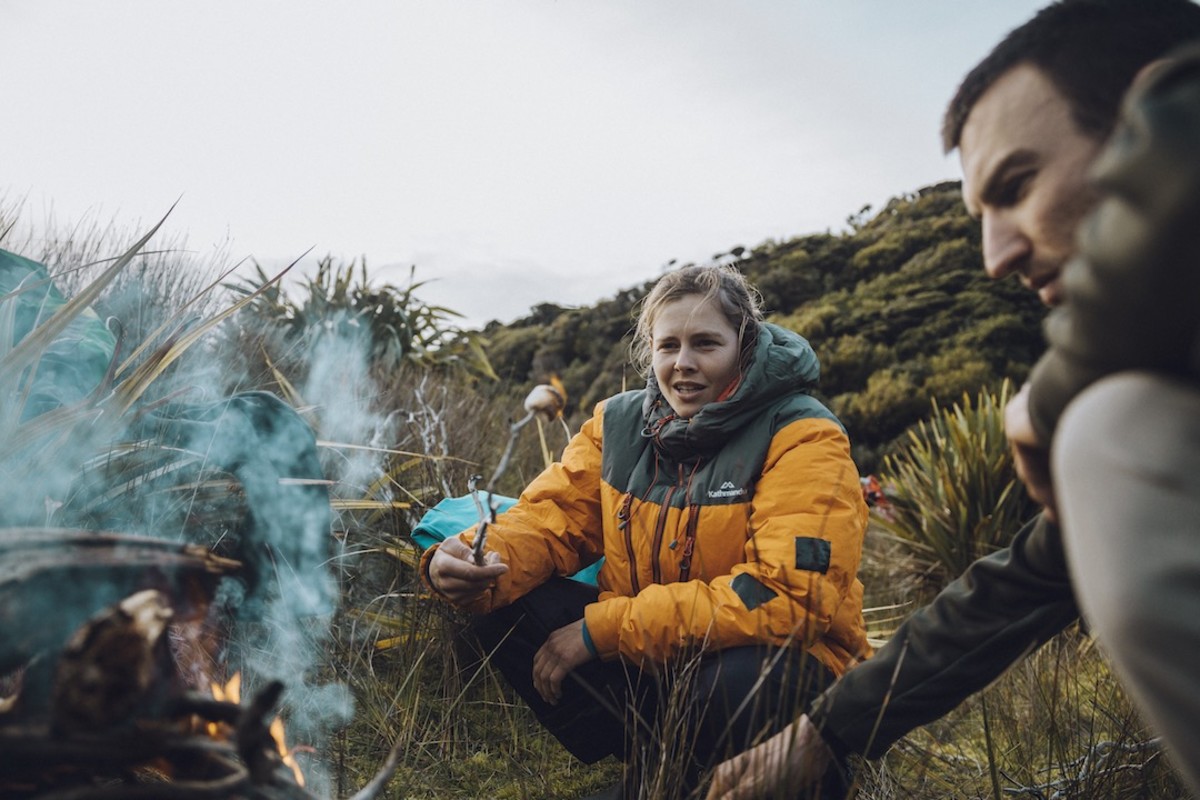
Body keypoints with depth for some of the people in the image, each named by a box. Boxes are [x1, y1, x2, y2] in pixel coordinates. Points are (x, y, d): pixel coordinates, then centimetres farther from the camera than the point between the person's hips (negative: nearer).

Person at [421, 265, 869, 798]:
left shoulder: (802, 437, -17)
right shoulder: (619, 423, 1)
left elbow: (786, 597, -25)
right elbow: (551, 517, -2)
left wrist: (603, 628, -26)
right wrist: (471, 562, -27)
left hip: (781, 661, -4)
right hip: (649, 662, 5)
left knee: (729, 687, -38)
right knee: (508, 613, -13)